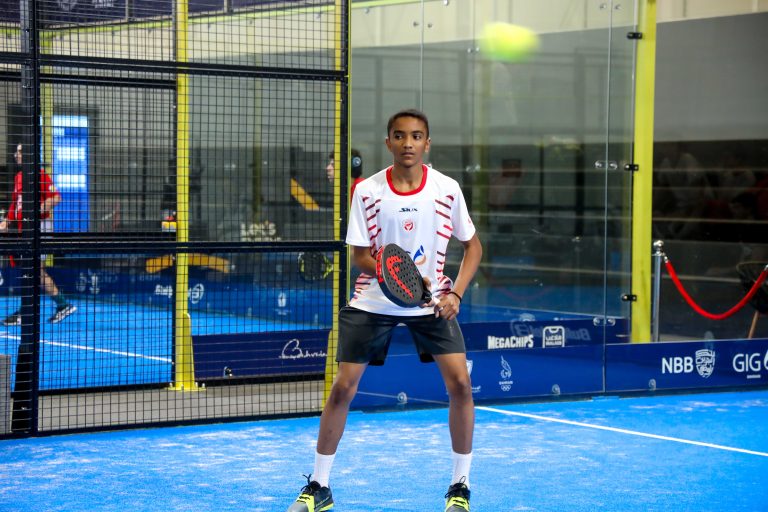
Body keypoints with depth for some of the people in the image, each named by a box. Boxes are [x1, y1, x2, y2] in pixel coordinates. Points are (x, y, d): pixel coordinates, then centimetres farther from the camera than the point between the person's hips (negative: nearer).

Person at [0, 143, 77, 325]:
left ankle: (24, 312, -5)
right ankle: (62, 305, 18)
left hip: (39, 225, -9)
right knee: (37, 270, 10)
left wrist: (38, 209, -26)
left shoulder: (40, 174, -10)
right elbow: (15, 203, 25)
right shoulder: (18, 176, 16)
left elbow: (56, 198, -16)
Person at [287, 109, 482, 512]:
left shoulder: (446, 189, -6)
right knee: (343, 387, -3)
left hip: (431, 301, 0)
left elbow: (472, 245, 4)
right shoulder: (367, 191, -8)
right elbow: (360, 256, -5)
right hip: (373, 301, 0)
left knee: (459, 383, -14)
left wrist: (456, 294, -10)